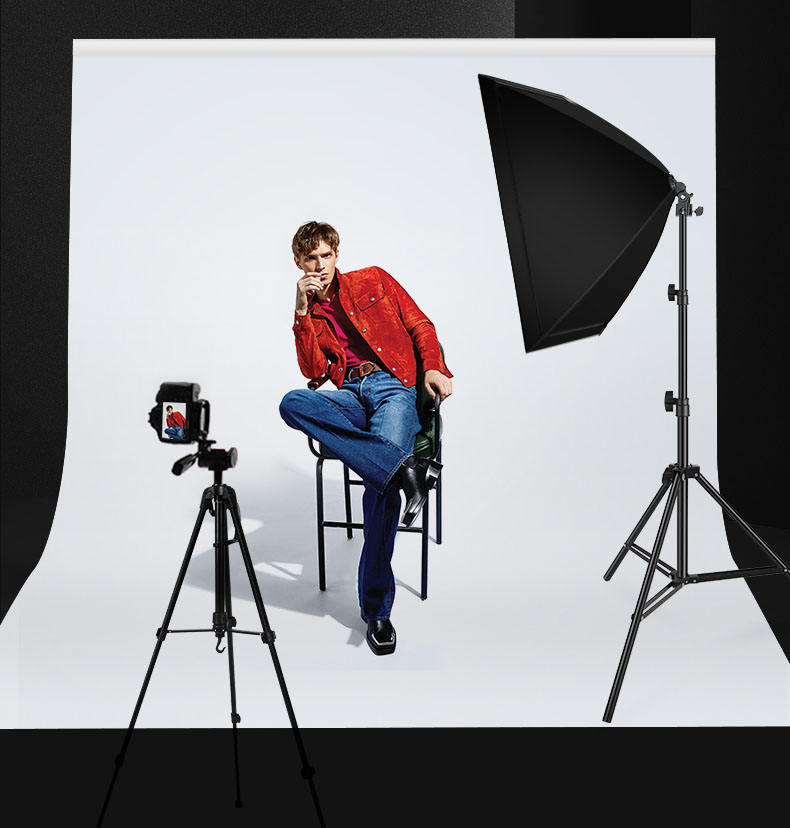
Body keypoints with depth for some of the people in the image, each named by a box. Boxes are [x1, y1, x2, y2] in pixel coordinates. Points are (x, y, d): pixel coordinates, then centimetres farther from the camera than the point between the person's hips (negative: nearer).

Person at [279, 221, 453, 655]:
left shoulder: (372, 281, 18)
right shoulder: (307, 315, 22)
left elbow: (419, 325, 14)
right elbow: (314, 370, 5)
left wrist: (433, 368, -5)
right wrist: (304, 309, 0)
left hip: (392, 384, -2)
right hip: (345, 395, 3)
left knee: (382, 484, -29)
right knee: (292, 403, -33)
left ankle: (376, 608, -19)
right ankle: (402, 467, -42)